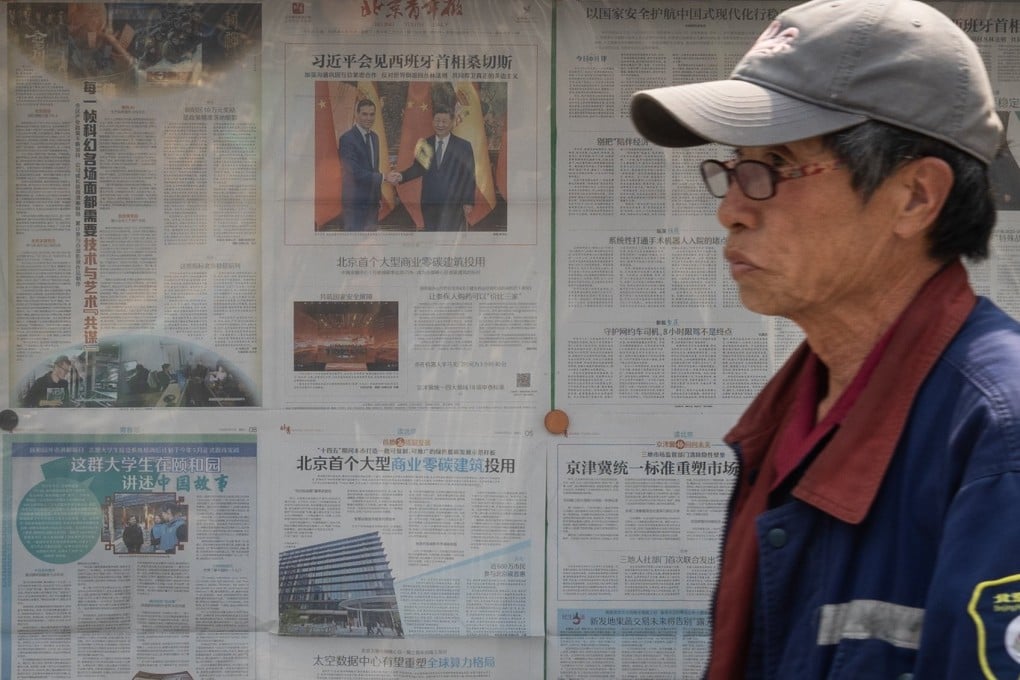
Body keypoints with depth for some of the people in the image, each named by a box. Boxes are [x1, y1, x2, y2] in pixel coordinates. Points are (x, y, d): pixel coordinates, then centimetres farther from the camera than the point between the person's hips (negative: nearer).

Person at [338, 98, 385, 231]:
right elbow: (355, 173, -21)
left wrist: (379, 196, 14)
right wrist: (383, 177, -24)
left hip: (372, 200, 8)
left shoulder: (374, 137, 13)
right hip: (355, 201, -8)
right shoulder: (347, 139, -14)